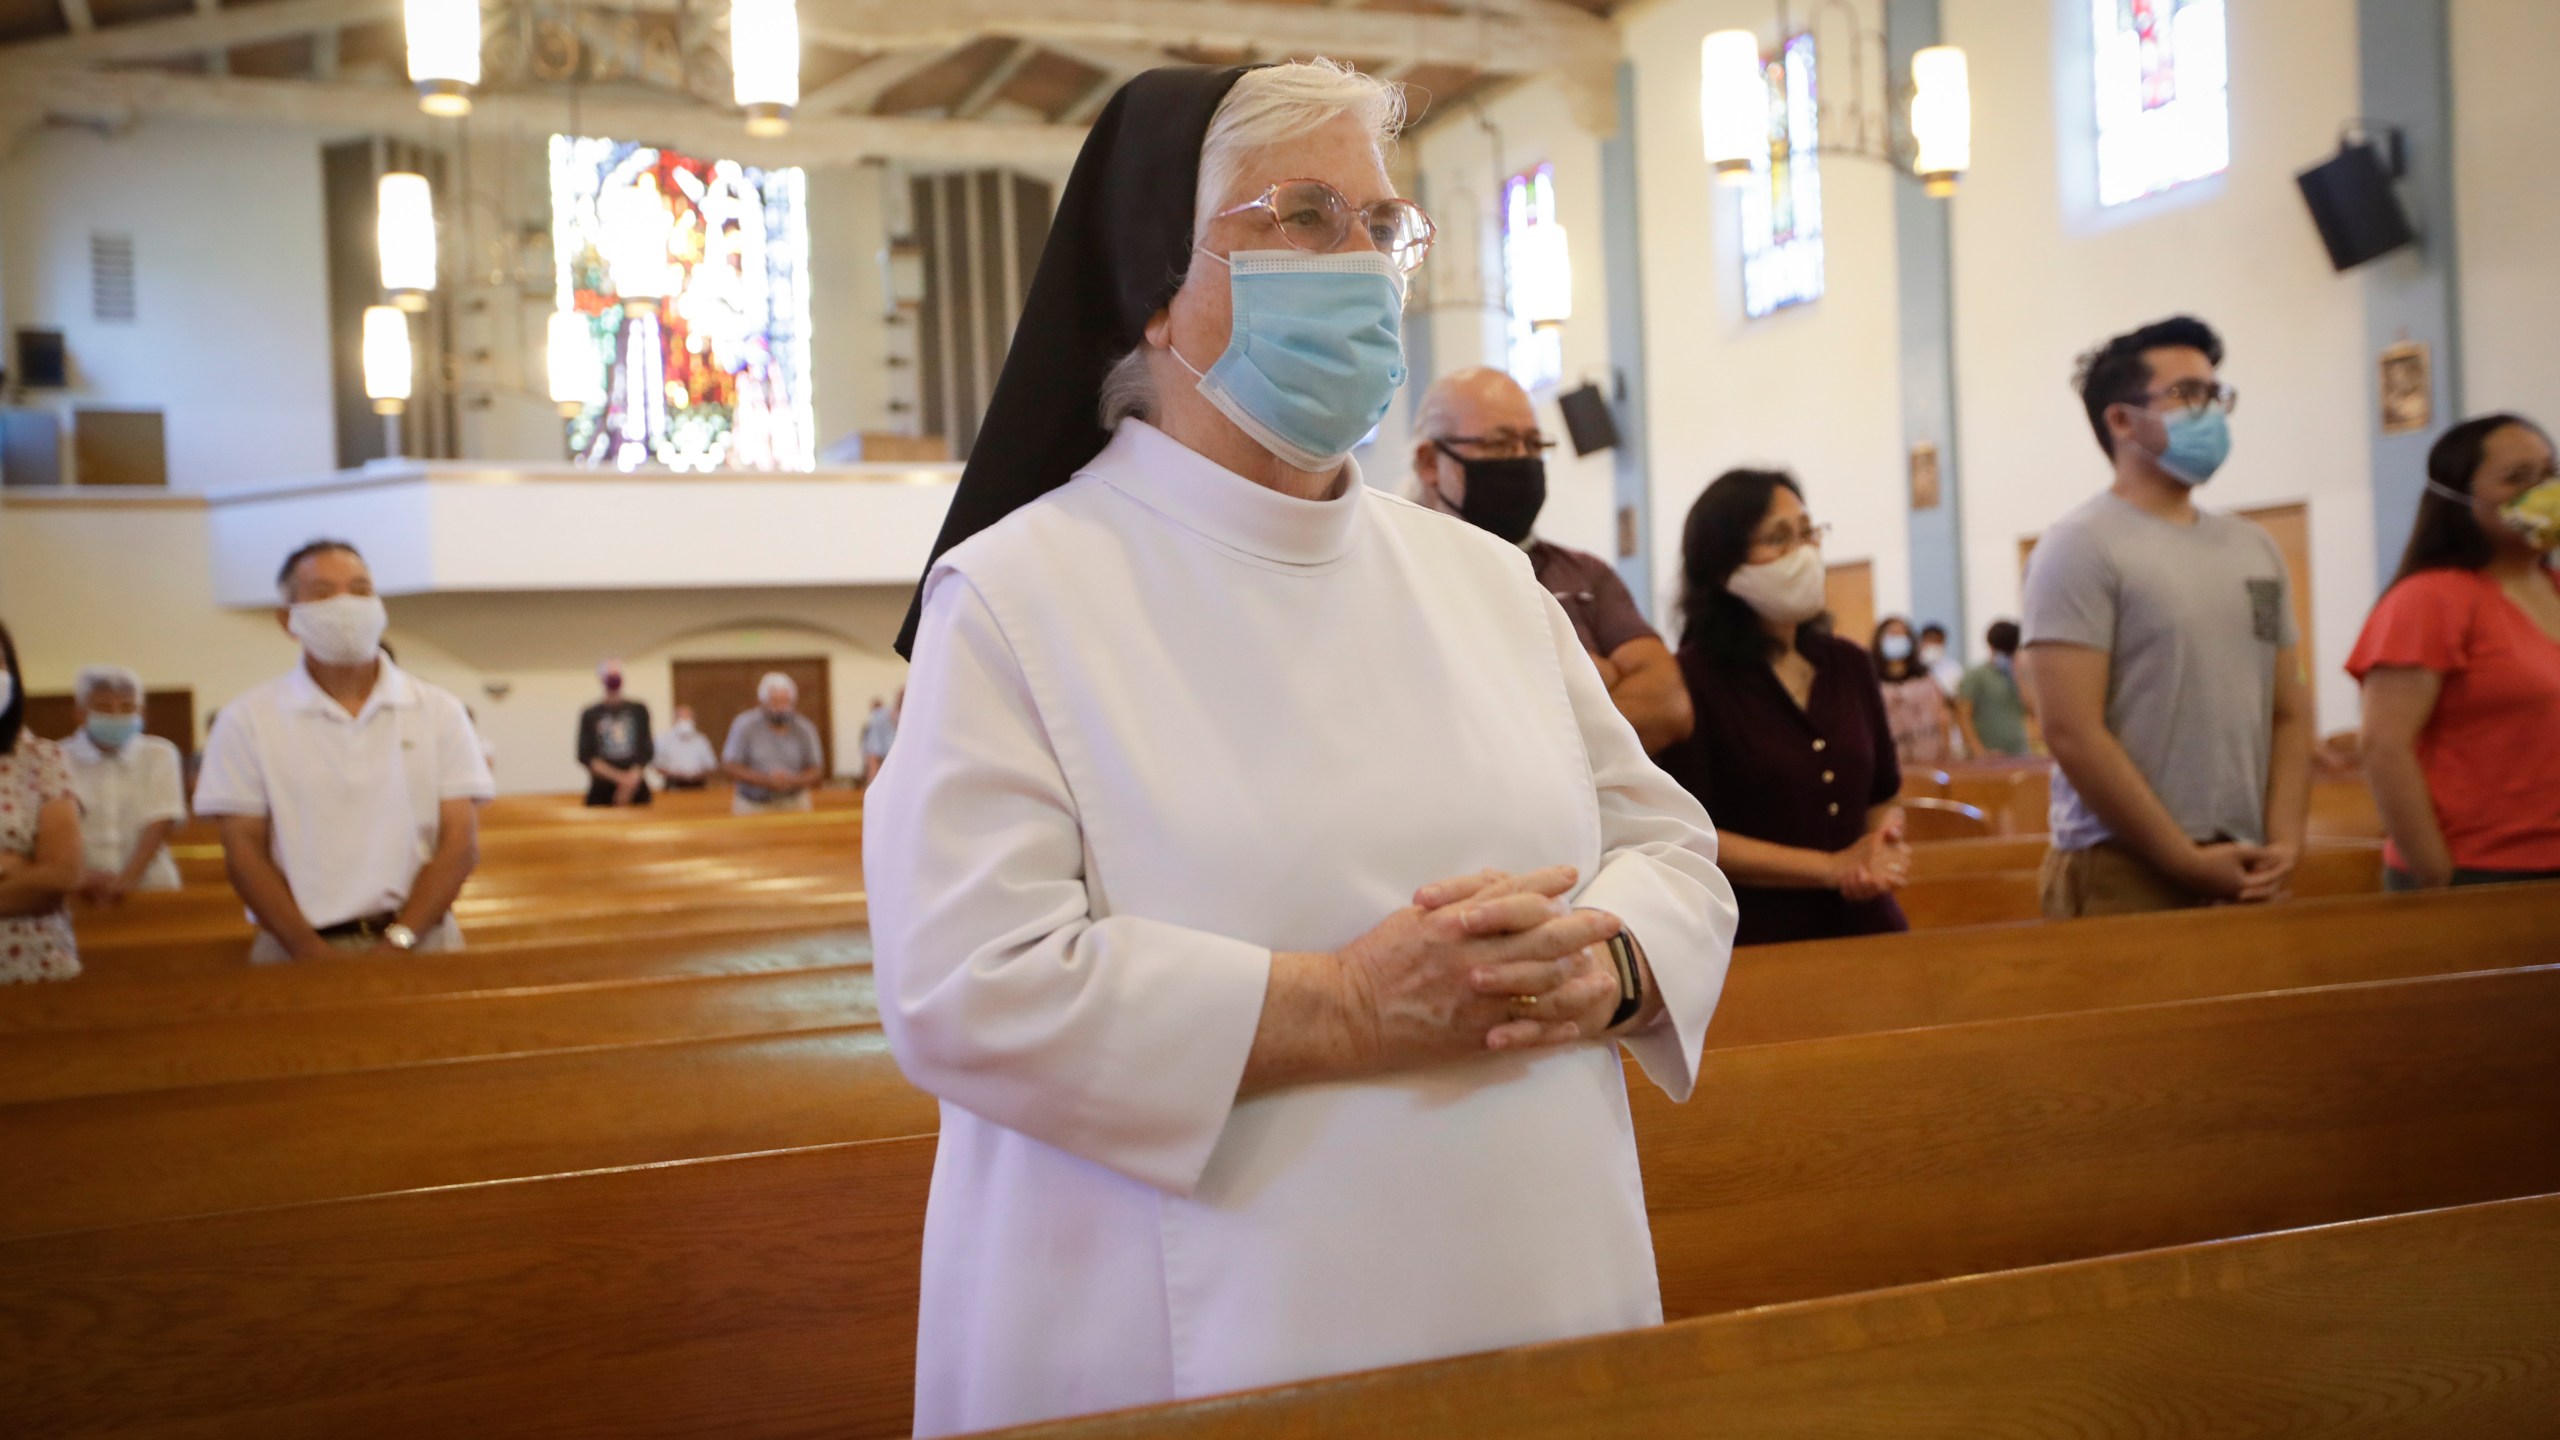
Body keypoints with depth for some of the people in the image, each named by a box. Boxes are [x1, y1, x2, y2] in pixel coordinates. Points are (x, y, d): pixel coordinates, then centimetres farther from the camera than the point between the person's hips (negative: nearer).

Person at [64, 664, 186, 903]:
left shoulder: (159, 756, 7)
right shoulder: (59, 759, 4)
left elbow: (160, 823, -1)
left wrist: (128, 878, -16)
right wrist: (81, 875, -23)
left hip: (148, 884, 1)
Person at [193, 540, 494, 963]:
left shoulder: (439, 712, 9)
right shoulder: (247, 721, 8)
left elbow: (461, 842, 3)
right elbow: (244, 849, 4)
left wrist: (398, 942, -10)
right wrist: (311, 951, -10)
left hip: (418, 940, 1)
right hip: (300, 948, -1)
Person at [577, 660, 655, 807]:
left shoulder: (638, 710, 9)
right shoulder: (590, 715, 5)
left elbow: (647, 751, 4)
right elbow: (585, 756, -2)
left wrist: (633, 777, -12)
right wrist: (619, 778, -12)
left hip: (637, 790, 1)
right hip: (602, 791, -1)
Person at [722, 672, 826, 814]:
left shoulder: (805, 730, -1)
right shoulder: (744, 726, -5)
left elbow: (816, 771, 4)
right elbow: (730, 766, -5)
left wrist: (793, 781, -17)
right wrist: (766, 780, -17)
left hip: (793, 803, 1)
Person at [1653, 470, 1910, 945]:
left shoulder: (1848, 664, 7)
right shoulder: (1694, 678, -12)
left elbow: (1882, 796, 15)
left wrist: (1885, 844, -8)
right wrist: (1834, 868, -15)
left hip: (1868, 926, 6)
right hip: (1757, 939, -5)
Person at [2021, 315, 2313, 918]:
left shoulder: (2255, 548, 14)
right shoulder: (2081, 546, -7)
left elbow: (2290, 714, 15)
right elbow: (2071, 733, -15)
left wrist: (2284, 843, -1)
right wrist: (2186, 860, -14)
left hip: (2245, 874, 6)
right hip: (2126, 874, -6)